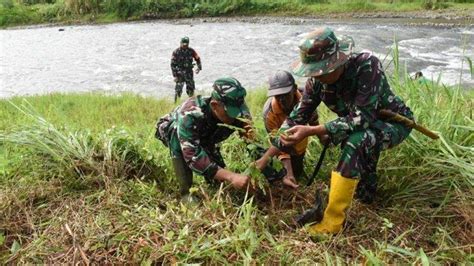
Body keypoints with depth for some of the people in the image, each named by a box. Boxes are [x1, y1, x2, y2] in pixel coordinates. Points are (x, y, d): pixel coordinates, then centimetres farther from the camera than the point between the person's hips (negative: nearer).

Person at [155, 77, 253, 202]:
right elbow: (193, 157, -51)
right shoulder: (189, 116, -46)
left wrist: (245, 128, -35)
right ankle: (185, 192, -20)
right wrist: (231, 176, -57)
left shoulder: (220, 110, -30)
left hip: (200, 133, 5)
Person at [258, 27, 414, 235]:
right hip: (365, 125, 8)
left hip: (395, 122, -8)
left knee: (357, 140, -31)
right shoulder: (317, 80, -17)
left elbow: (362, 118, -38)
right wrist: (264, 159, -13)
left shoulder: (366, 65, -34)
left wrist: (311, 131, -42)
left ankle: (332, 221, -25)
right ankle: (366, 189, 21)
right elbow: (296, 118, -11)